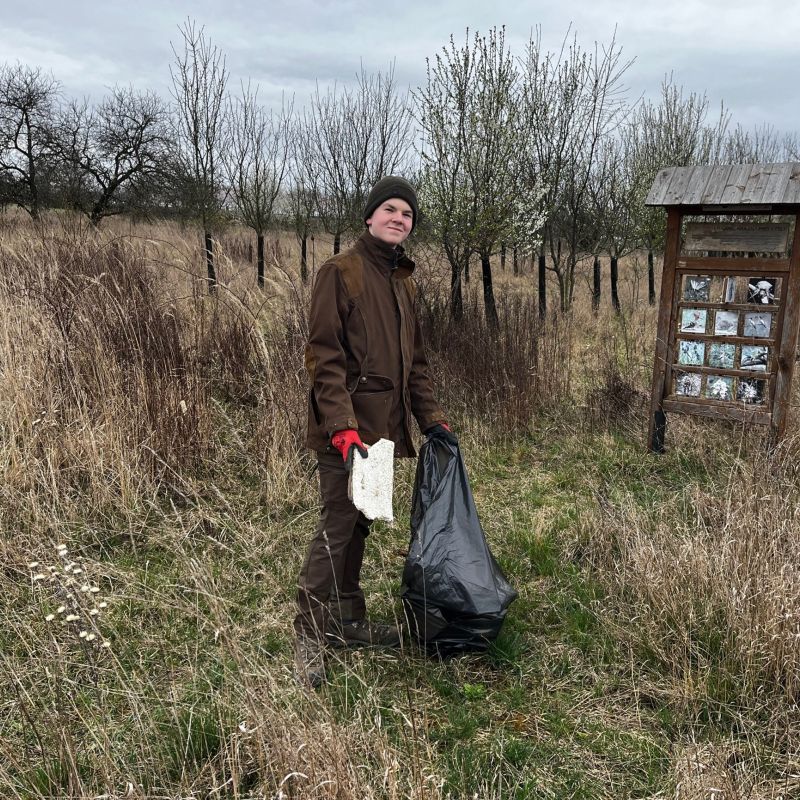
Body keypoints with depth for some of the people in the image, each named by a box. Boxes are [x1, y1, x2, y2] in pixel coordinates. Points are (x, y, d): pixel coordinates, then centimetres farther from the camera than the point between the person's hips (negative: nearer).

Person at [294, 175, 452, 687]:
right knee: (337, 528, -4)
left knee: (359, 525, 16)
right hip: (346, 427, -8)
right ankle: (309, 637, 8)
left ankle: (349, 622, 28)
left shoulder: (404, 281, 16)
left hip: (382, 425, 8)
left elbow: (415, 359, 21)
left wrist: (431, 417, 13)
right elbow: (324, 357, -16)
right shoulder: (341, 272, -8)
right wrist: (343, 427, -24)